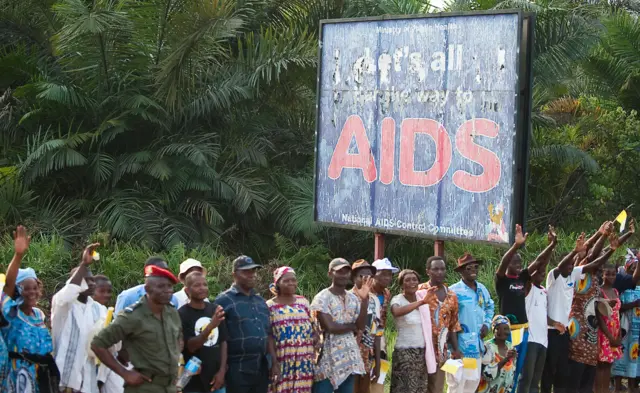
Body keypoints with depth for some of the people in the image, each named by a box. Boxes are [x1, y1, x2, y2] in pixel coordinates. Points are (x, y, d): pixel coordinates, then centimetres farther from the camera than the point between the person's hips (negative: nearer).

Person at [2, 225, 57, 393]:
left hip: (44, 374, 6)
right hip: (21, 375, -6)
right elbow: (8, 284, -24)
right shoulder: (11, 314, -7)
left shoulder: (39, 314, 12)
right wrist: (18, 255, -37)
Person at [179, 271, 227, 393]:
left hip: (216, 378, 5)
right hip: (194, 382, -5)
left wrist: (222, 371, -1)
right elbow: (191, 346, -17)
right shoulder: (182, 314, -9)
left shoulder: (215, 310, 6)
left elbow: (223, 342, 10)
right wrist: (211, 325, -31)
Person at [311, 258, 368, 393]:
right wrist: (352, 326, -3)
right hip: (328, 358, -7)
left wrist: (364, 300, -10)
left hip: (349, 357, 7)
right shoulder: (322, 298, -9)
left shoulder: (353, 298, 11)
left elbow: (361, 326, 0)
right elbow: (330, 327, -19)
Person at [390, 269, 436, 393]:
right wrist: (421, 302, -45)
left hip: (422, 352, 6)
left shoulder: (422, 298, 7)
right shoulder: (397, 300, -10)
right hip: (404, 352, -6)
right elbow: (397, 312, -35)